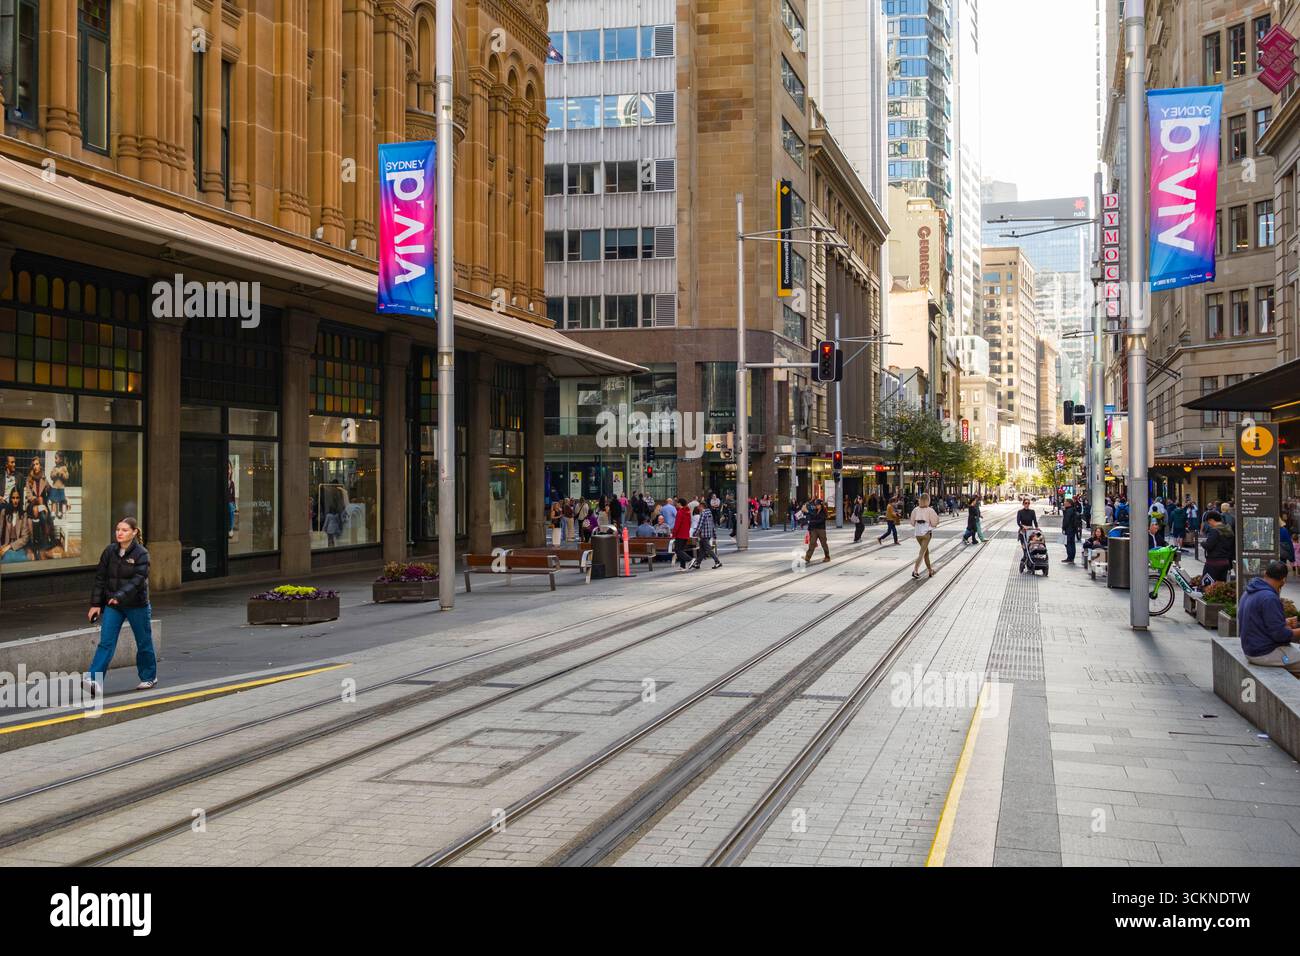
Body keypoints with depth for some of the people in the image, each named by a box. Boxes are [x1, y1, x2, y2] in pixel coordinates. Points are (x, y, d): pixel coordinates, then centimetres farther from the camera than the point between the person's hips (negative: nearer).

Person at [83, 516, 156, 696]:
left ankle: (149, 677, 28)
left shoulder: (141, 554, -11)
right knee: (106, 642, -7)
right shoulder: (110, 551, 2)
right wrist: (95, 604, 2)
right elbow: (100, 578, 6)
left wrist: (120, 595, -34)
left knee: (144, 642, 10)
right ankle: (95, 681, -16)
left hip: (136, 605, -3)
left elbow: (138, 580, -21)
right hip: (112, 605, 3)